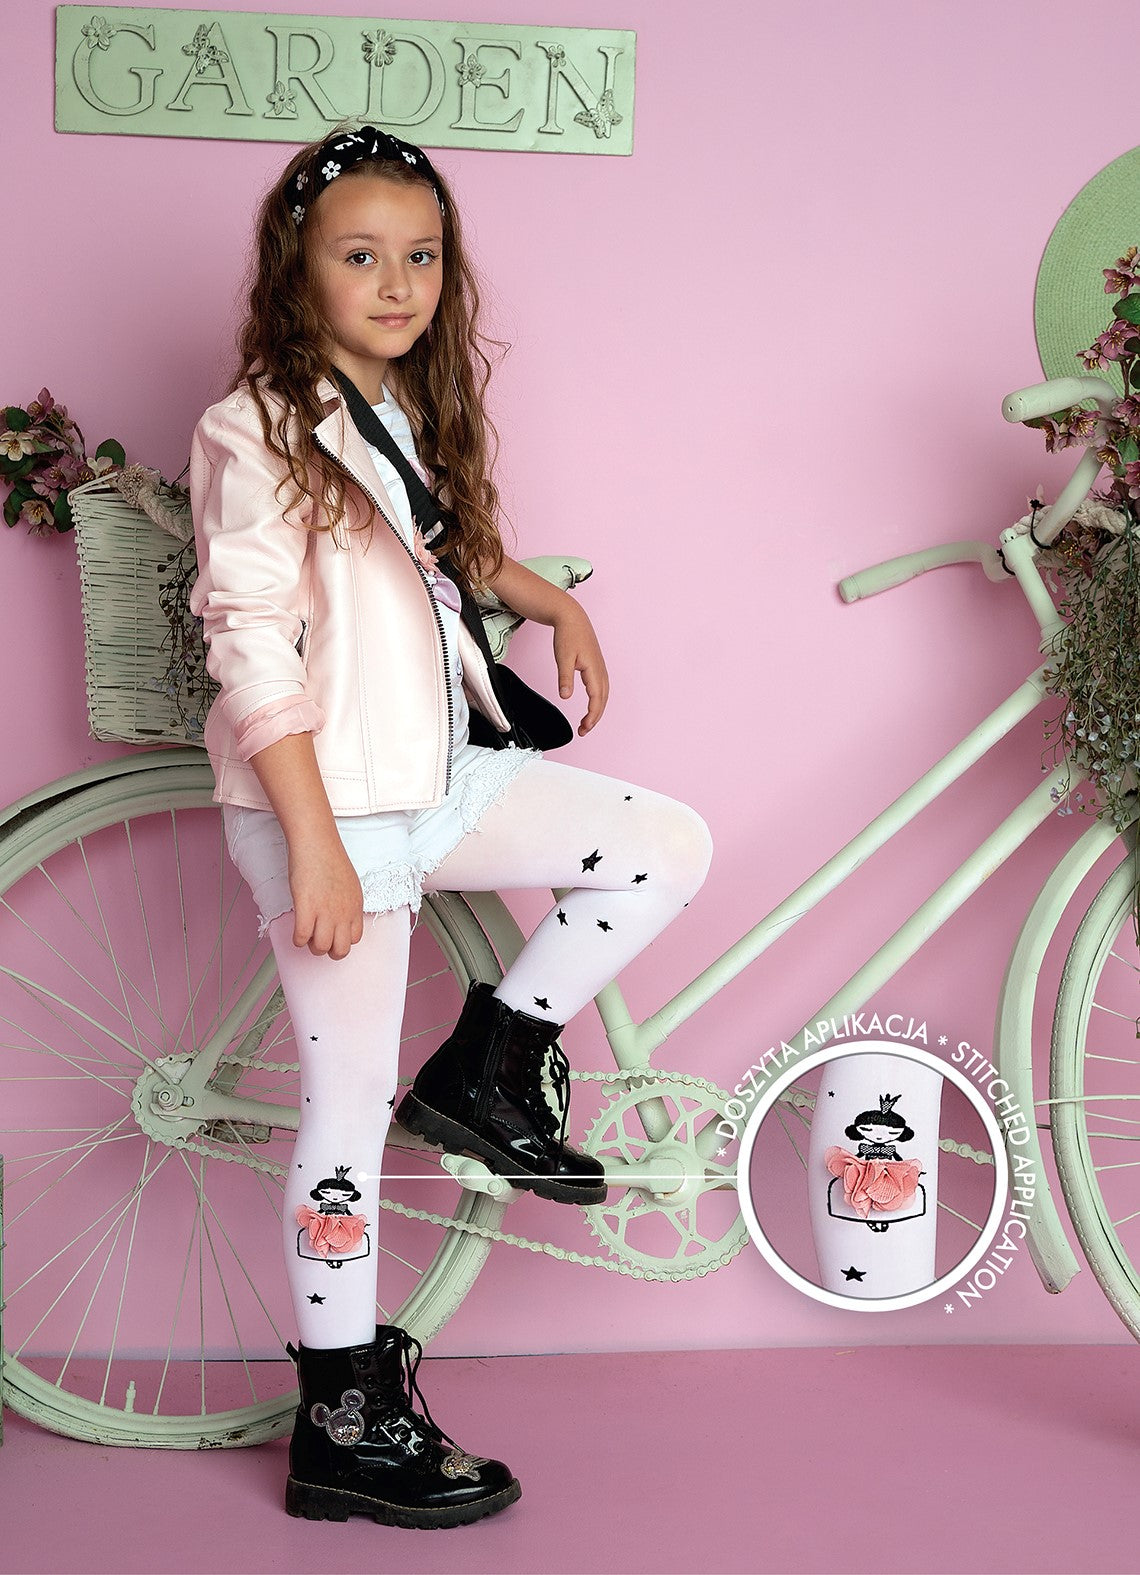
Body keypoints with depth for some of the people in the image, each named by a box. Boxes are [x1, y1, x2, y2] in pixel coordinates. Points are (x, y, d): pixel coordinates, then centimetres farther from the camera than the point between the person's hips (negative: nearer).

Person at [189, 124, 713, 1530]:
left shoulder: (415, 416, 12)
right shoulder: (258, 435, -14)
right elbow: (253, 651, -19)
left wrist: (550, 601, 18)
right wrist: (315, 845, -22)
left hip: (443, 777, 8)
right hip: (330, 804, -8)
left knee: (669, 847, 1)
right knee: (349, 1106, -2)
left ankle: (489, 1068, 12)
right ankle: (345, 1419, 11)